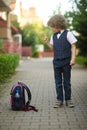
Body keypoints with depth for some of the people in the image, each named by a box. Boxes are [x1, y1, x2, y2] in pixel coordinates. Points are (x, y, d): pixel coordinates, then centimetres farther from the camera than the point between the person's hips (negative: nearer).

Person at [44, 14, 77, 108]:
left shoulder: (68, 34, -5)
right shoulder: (53, 36, 10)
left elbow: (73, 46, -5)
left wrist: (73, 58, -12)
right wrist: (47, 42, 0)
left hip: (66, 62, -4)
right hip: (57, 62, 4)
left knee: (66, 82, 4)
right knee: (58, 82, 6)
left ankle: (68, 100, 14)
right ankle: (59, 100, 13)